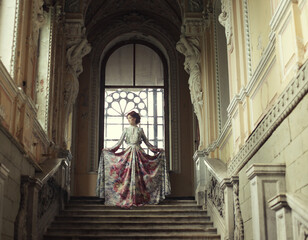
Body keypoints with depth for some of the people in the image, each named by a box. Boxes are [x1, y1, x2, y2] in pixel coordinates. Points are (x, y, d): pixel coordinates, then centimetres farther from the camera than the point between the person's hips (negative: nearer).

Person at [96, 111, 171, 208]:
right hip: (128, 153, 1)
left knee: (138, 176, -4)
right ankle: (127, 199, -2)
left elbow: (147, 142, 11)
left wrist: (156, 150, 8)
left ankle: (138, 199, 1)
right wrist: (108, 149, 4)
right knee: (127, 175, -5)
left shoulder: (140, 130, 7)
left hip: (138, 153, -1)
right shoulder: (126, 129, 9)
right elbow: (119, 142, 9)